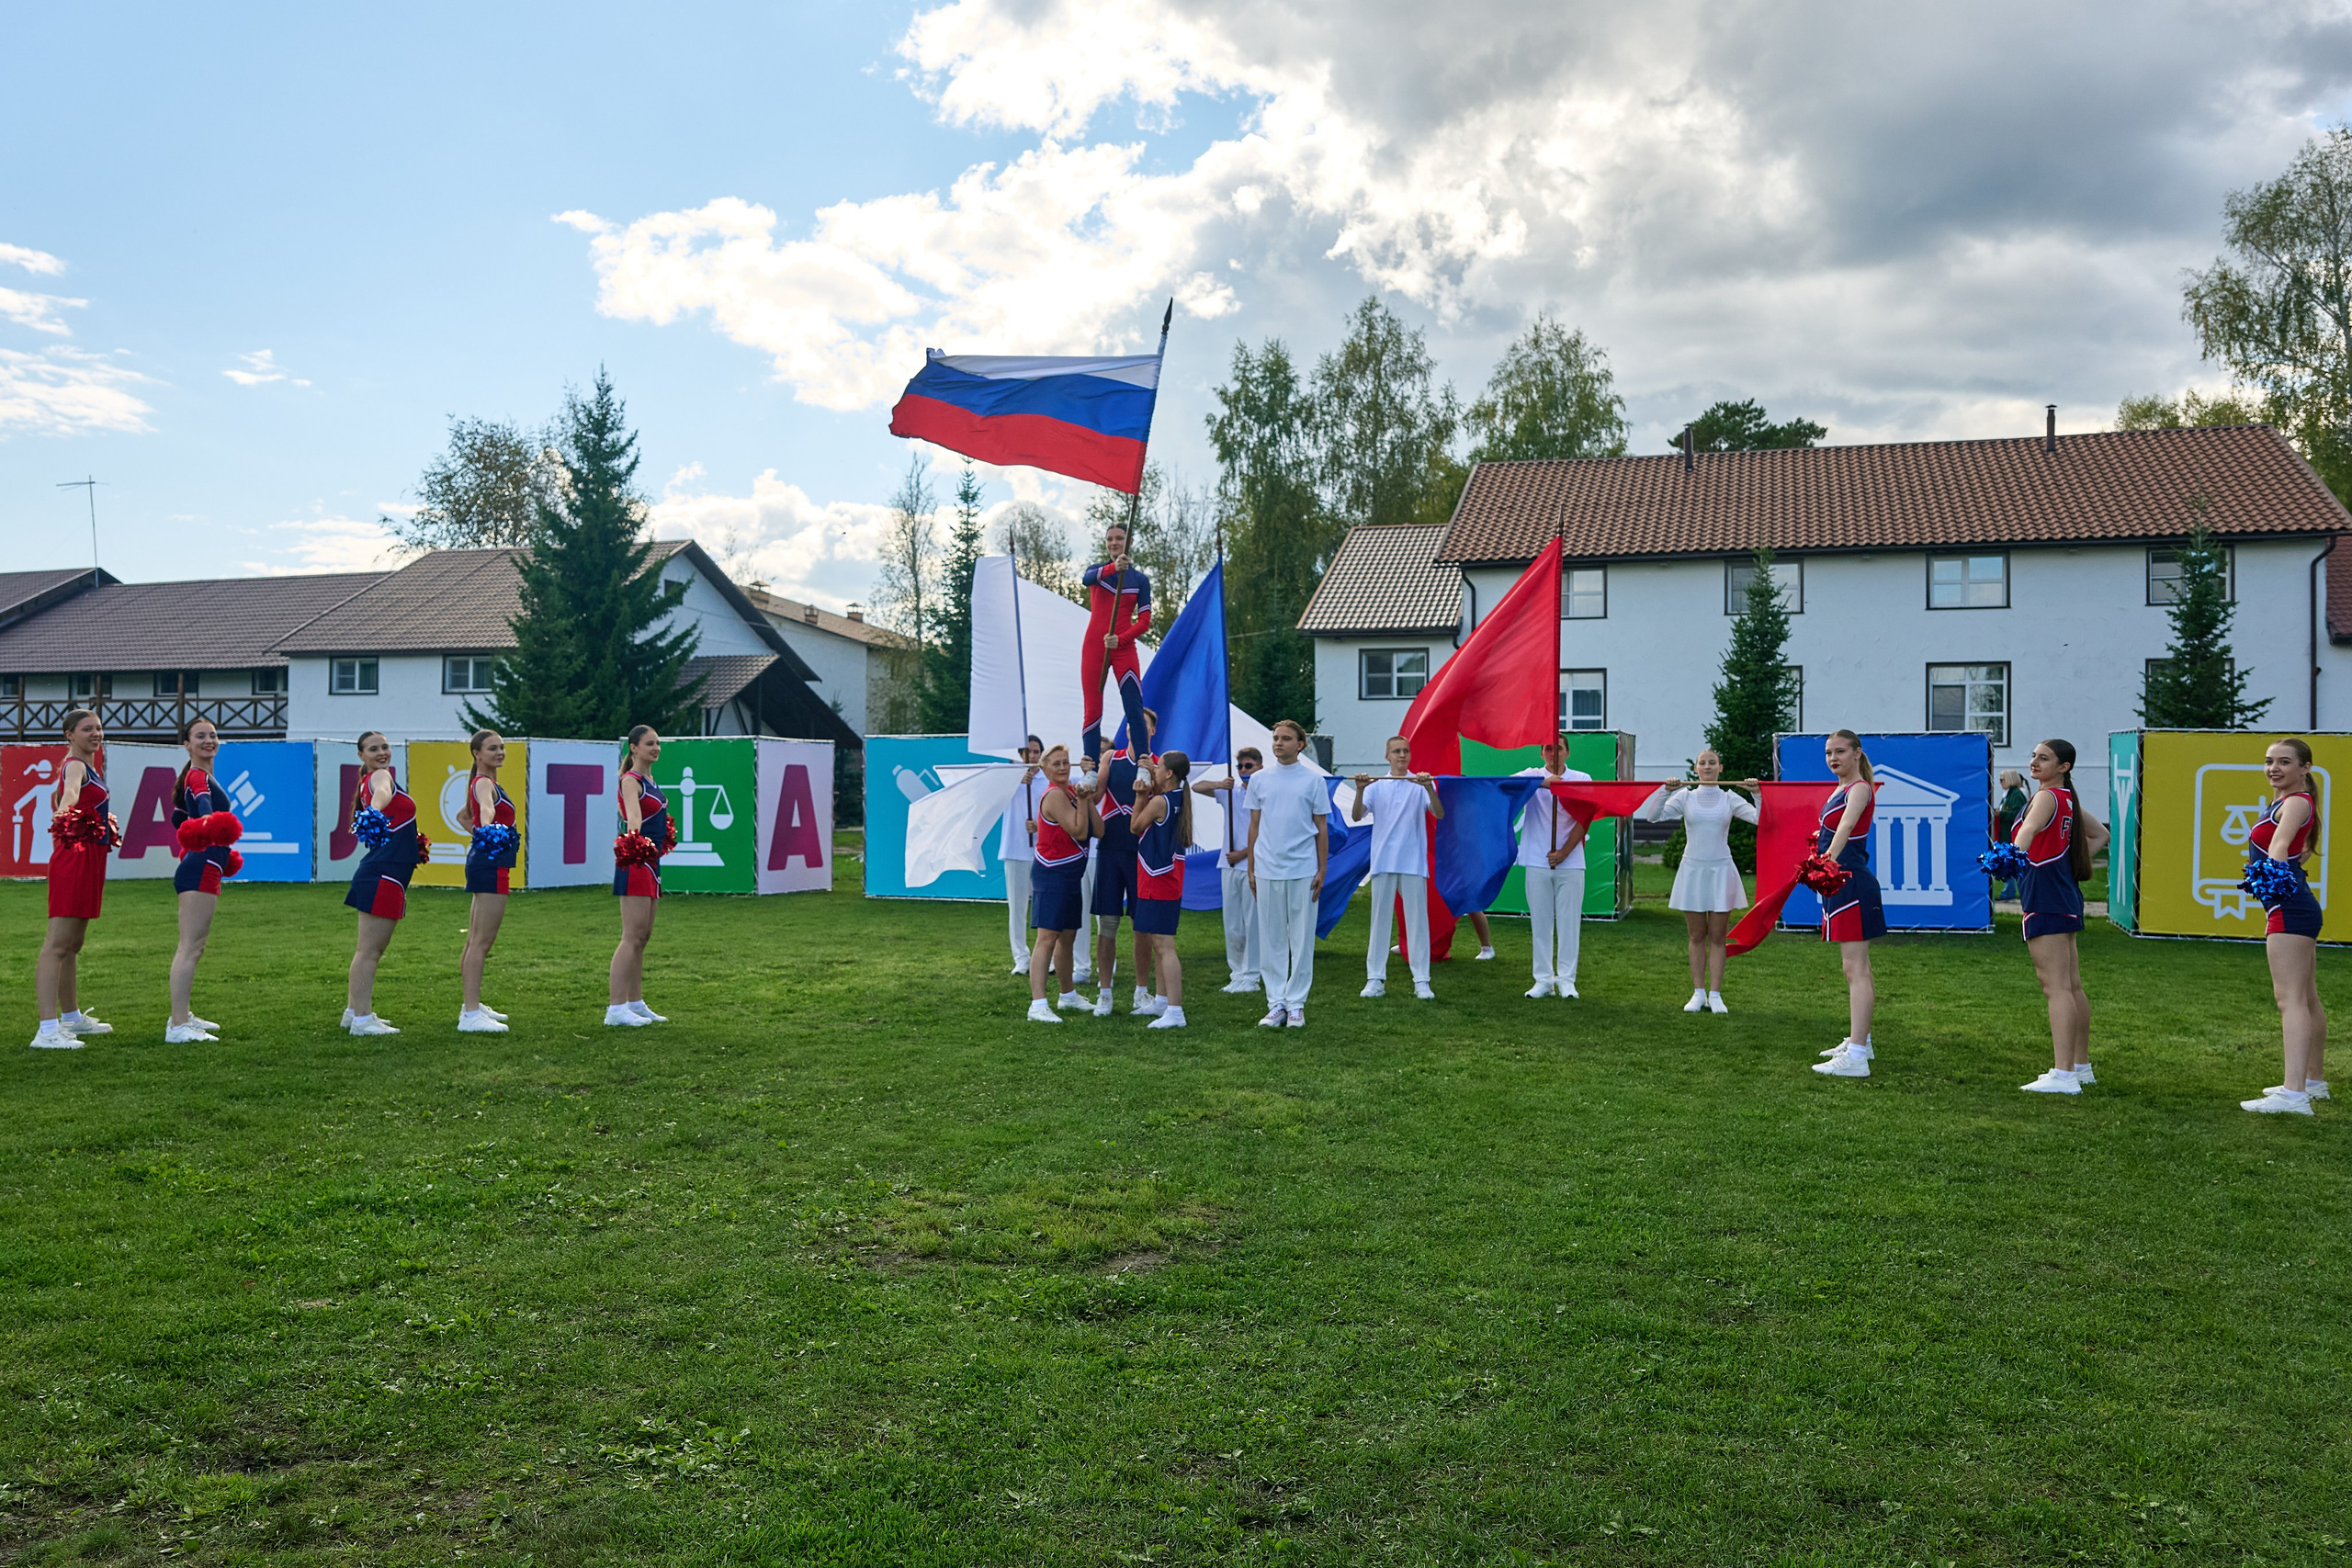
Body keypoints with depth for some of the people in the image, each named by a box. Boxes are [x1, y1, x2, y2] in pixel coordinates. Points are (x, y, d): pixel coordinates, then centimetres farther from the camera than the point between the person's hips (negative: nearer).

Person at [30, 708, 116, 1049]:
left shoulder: (90, 766, 17)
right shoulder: (75, 765, -11)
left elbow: (58, 794, 34)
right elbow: (69, 790, -35)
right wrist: (63, 814, -55)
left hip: (89, 860, 10)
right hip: (74, 858, -10)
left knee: (74, 944, 19)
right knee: (57, 944, -14)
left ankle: (72, 1017, 32)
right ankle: (47, 1030, -20)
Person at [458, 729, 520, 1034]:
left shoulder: (487, 783, 17)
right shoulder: (484, 783, -13)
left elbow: (462, 815, 33)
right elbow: (486, 806, -37)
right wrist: (487, 828, -56)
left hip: (487, 862, 11)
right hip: (489, 863, -11)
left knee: (475, 941, 17)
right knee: (481, 942, -12)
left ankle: (473, 1005, 28)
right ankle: (470, 1016, -13)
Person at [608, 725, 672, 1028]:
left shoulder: (649, 780, 14)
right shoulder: (630, 781, -13)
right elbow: (633, 814, -32)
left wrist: (664, 835, 43)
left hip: (650, 863, 9)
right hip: (635, 863, -9)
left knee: (643, 937, 12)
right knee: (632, 937, -11)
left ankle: (635, 1004, 19)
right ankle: (615, 1008, -10)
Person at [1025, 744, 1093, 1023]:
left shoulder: (1069, 791, 12)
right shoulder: (1055, 795, -16)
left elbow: (1095, 831, 4)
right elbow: (1079, 832, -19)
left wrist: (1086, 798, -6)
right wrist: (1082, 800, -16)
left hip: (1069, 876, 10)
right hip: (1052, 875, -10)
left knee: (1068, 937, 20)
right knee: (1048, 937, -13)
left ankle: (1068, 996, 35)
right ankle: (1038, 1005, -16)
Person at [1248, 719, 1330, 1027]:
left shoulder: (1313, 780, 2)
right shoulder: (1260, 779, 8)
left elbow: (1321, 828, 5)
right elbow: (1254, 825, 12)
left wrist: (1322, 869, 1)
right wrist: (1250, 869, 9)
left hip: (1302, 871, -2)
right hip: (1267, 871, 2)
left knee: (1302, 939, 2)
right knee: (1271, 939, 5)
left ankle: (1296, 1004, 10)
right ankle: (1276, 1003, 13)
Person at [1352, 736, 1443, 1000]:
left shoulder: (1421, 784, 4)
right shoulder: (1376, 786, 8)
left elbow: (1439, 814, -11)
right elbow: (1356, 816, -2)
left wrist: (1430, 788, -28)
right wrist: (1360, 791, -19)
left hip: (1413, 862, -1)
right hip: (1383, 862, 1)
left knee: (1417, 920, 0)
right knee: (1380, 919, 4)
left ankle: (1421, 981, 5)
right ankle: (1375, 978, 9)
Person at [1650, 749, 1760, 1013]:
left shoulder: (1730, 799, 4)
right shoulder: (1685, 797, 4)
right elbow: (1656, 816, -7)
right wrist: (1667, 791, -17)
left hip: (1721, 870, 0)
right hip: (1692, 869, 0)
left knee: (1717, 937, 2)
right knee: (1697, 936, 5)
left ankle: (1715, 995, 7)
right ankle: (1698, 994, 12)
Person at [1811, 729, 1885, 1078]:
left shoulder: (1860, 788, -13)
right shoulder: (1840, 788, 15)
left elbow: (1844, 829, -31)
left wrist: (1827, 862, -44)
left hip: (1853, 883, -10)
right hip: (1841, 882, 10)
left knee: (1855, 969, -13)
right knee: (1857, 967, 19)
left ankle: (1856, 1057, -15)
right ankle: (1860, 1040, 31)